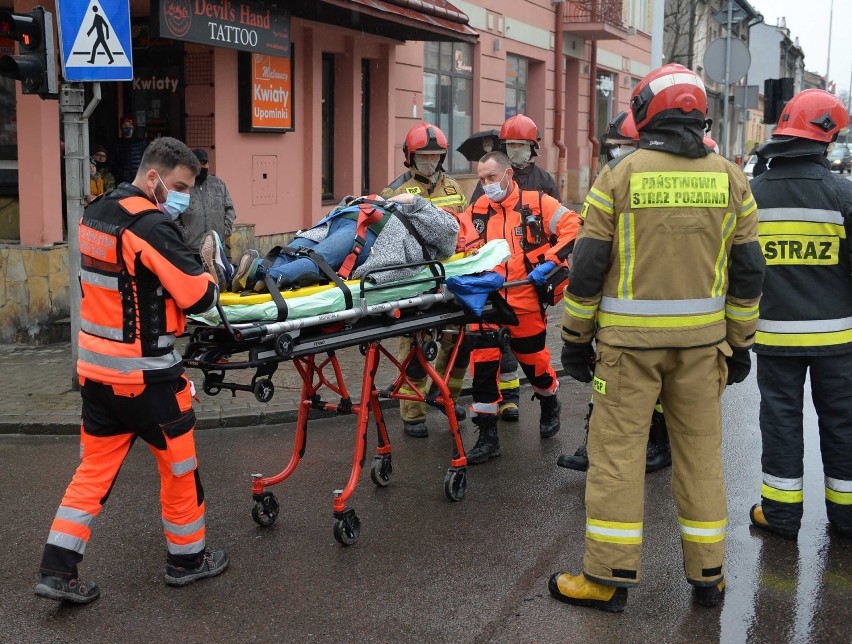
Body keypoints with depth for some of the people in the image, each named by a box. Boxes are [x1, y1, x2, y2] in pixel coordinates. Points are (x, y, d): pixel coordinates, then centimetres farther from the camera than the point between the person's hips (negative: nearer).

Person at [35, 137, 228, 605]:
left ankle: (58, 569, 11)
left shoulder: (95, 215, 8)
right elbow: (198, 298, -20)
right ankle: (187, 558, 25)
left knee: (95, 468, 13)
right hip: (145, 374, -8)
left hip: (95, 367, 8)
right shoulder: (151, 226, -19)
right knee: (178, 464, 10)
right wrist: (211, 273, 1)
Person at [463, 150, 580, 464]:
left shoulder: (536, 203, -5)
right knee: (483, 362, -4)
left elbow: (572, 226, -10)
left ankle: (549, 405, 45)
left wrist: (550, 261, -17)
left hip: (526, 301, -2)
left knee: (533, 358, 13)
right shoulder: (477, 211, 6)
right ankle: (487, 436, 6)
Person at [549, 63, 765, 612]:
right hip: (702, 340, 3)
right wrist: (740, 343, 15)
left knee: (617, 452, 4)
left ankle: (609, 577, 10)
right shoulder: (731, 179, 4)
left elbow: (588, 267, -6)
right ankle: (709, 575, 22)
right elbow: (748, 271, 6)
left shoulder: (620, 176, -5)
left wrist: (576, 337, 4)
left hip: (630, 340, -3)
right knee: (701, 453, 12)